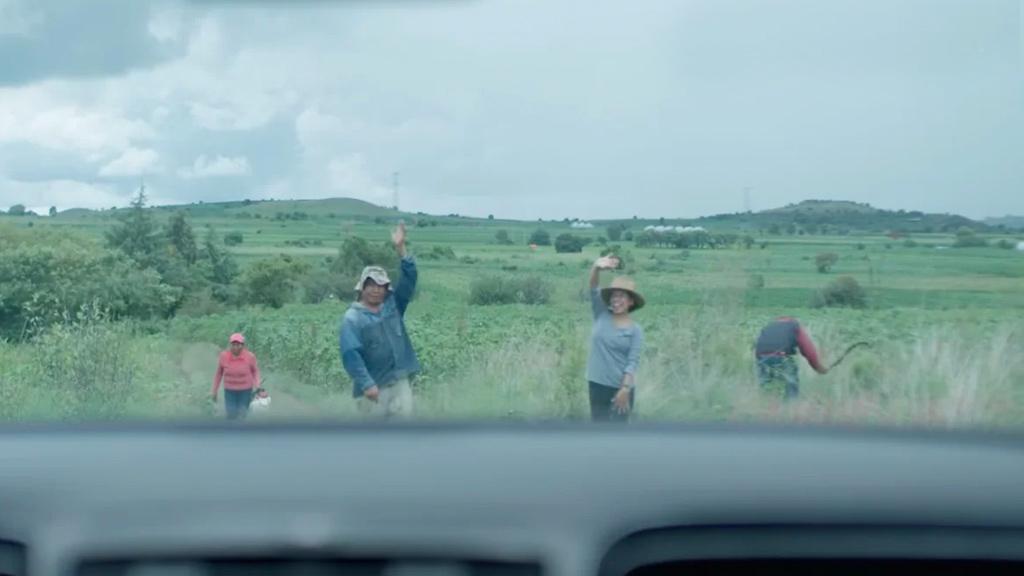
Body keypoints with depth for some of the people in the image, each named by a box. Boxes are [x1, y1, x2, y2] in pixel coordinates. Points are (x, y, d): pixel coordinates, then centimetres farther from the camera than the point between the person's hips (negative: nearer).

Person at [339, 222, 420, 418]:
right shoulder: (353, 318, -9)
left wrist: (401, 249, -11)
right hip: (373, 386, -4)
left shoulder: (393, 304, 8)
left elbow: (409, 279, 0)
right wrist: (366, 384, -25)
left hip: (399, 381, 4)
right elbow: (350, 354, -17)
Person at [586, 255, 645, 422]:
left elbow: (633, 362, -10)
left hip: (620, 387, -3)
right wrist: (597, 267, -30)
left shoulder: (635, 330, -4)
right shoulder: (601, 316, 3)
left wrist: (625, 389, -20)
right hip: (597, 384, 3)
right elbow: (593, 289, -10)